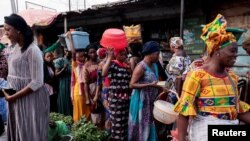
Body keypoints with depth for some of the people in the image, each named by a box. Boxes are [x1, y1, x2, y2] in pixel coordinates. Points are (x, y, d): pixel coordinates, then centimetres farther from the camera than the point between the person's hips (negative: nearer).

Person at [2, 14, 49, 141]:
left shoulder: (32, 50, -18)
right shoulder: (16, 48, 8)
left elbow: (37, 83, -20)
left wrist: (13, 97, -14)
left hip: (30, 98, -8)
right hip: (16, 98, 8)